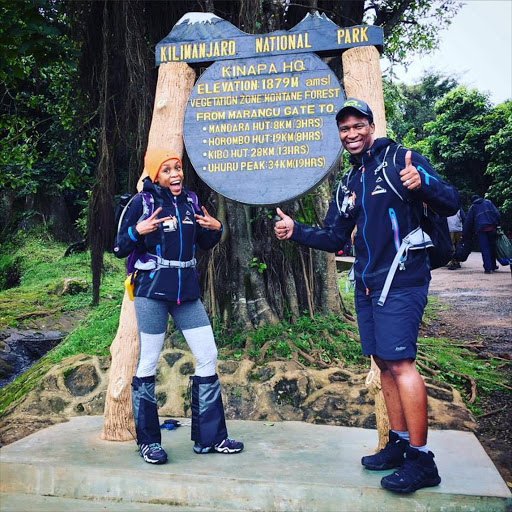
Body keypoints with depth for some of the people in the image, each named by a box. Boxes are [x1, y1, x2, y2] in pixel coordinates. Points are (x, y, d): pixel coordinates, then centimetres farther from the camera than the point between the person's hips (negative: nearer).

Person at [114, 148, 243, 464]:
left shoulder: (191, 200, 9)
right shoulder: (142, 202, -4)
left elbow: (205, 243, 19)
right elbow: (119, 249, -4)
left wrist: (216, 229, -1)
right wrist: (138, 231, -21)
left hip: (187, 292, 5)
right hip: (152, 291, -5)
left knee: (208, 357, 3)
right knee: (148, 363, 1)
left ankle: (210, 437, 17)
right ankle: (148, 441, 18)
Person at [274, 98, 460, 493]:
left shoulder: (399, 159, -4)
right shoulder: (348, 183, 17)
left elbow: (451, 204, -11)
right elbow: (334, 238, 20)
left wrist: (424, 183, -31)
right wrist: (295, 231, 5)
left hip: (401, 281, -7)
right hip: (367, 285, 7)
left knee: (400, 363, -11)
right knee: (384, 363, 10)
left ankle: (422, 461, -1)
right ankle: (399, 444, 22)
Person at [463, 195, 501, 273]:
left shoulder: (473, 207, 16)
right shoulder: (488, 202, 18)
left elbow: (468, 221, 13)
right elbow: (497, 213, 6)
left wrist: (464, 235, 17)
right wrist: (497, 224, 10)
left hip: (481, 229, -1)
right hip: (492, 227, 2)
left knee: (484, 249, -3)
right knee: (492, 247, 14)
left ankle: (488, 268, -12)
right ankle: (493, 266, 22)